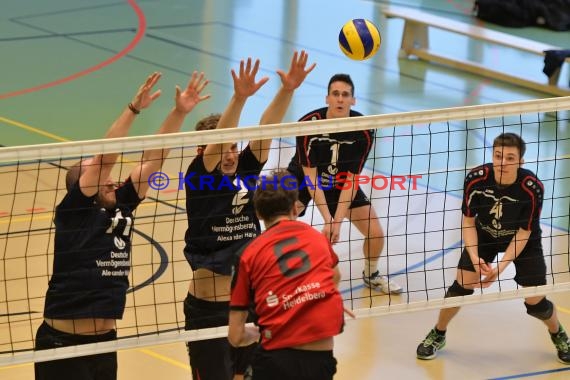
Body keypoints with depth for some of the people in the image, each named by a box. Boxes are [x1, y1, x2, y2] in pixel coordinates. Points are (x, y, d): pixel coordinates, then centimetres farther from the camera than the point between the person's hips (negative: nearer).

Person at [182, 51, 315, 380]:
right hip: (209, 308, -5)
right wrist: (240, 98, -41)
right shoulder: (199, 179, -10)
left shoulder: (245, 172, 3)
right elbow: (216, 141, -26)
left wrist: (288, 89, -22)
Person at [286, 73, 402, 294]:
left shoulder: (363, 131, -23)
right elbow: (311, 176, -26)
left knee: (375, 233, -3)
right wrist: (327, 219, -33)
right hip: (303, 179, -2)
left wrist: (337, 221, -28)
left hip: (340, 182, 3)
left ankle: (371, 275, 30)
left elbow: (351, 180, -19)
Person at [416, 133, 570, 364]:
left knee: (535, 302, -3)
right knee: (462, 285, -7)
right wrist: (474, 257, -27)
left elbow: (523, 233, -22)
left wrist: (500, 267, -28)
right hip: (484, 236, 1)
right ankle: (438, 335, 20)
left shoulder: (532, 188, -33)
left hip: (522, 242, -1)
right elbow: (468, 220, -15)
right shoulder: (476, 179, -29)